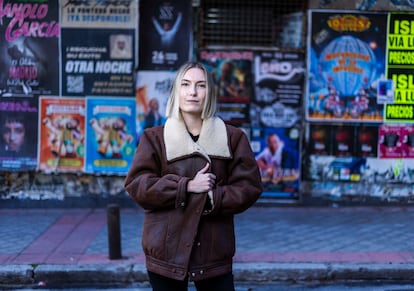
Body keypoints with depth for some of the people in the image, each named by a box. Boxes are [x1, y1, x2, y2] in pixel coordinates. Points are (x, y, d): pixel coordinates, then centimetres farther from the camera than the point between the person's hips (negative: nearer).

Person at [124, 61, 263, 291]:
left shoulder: (232, 137, 5)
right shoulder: (155, 138, 3)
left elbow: (250, 186, 1)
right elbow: (135, 184, -6)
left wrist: (213, 198, -15)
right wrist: (187, 186, -15)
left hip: (214, 249, 1)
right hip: (167, 249, 0)